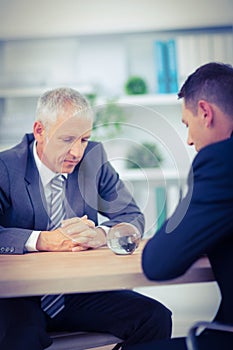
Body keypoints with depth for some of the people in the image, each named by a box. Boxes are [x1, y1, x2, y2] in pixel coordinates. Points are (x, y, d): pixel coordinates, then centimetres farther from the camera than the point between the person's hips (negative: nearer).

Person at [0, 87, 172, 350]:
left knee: (156, 318, -18)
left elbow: (133, 218, 3)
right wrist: (42, 240, -30)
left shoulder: (93, 157, 4)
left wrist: (100, 234, -19)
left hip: (81, 292, 4)